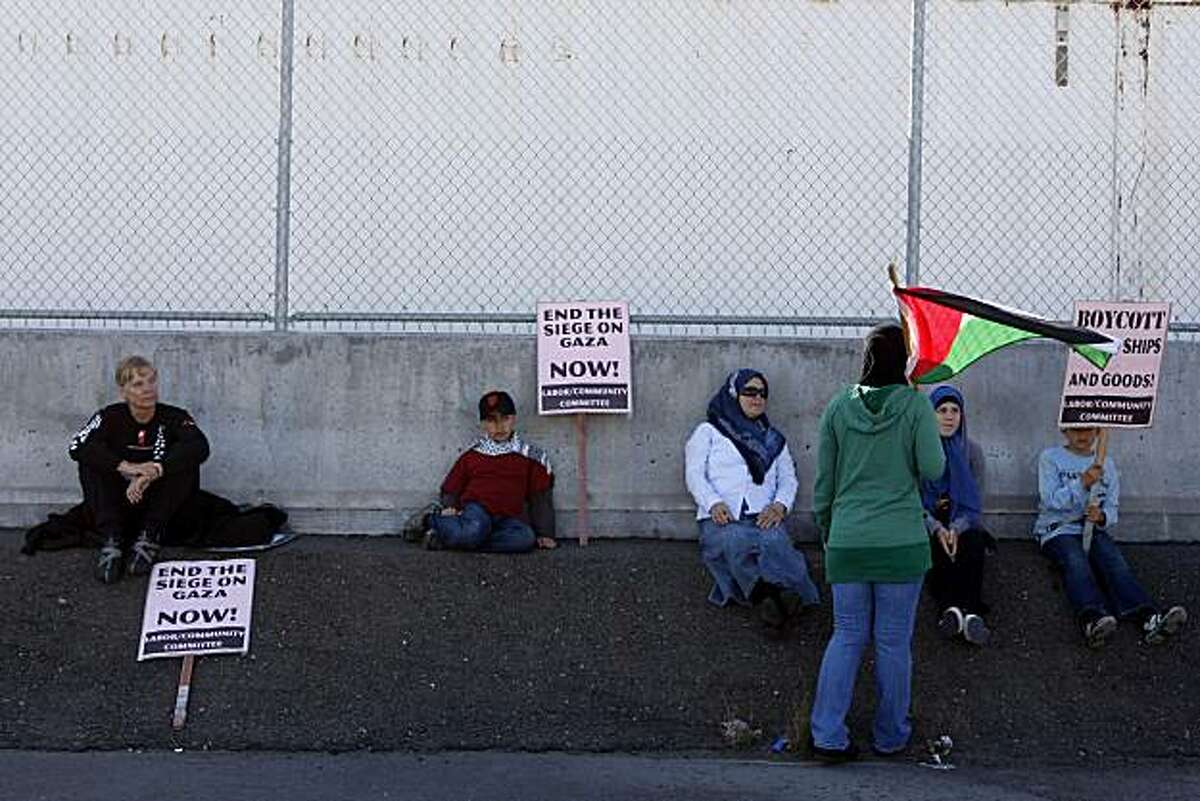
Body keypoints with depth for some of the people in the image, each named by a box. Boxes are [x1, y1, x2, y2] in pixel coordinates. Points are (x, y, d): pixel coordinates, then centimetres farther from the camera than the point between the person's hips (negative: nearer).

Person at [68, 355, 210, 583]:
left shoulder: (173, 417, -6)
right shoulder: (111, 417, -4)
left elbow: (200, 446, -26)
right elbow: (77, 446, -22)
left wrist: (154, 471, -36)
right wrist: (126, 467, -34)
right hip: (120, 505, 1)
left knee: (187, 461, -23)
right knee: (90, 462, -20)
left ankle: (149, 539, -20)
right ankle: (111, 541, -27)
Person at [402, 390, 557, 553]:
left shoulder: (531, 456, 13)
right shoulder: (472, 454, 15)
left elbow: (541, 497, 11)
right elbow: (451, 488, 20)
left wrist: (545, 533, 3)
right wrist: (449, 507, -2)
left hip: (506, 518, 2)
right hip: (476, 509, -2)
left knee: (526, 537, -35)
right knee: (473, 531, -40)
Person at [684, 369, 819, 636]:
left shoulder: (773, 439, 30)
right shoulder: (708, 432, 20)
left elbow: (788, 478, 19)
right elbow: (694, 474, 7)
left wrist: (779, 505, -4)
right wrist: (714, 504, -13)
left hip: (764, 517, 2)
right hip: (721, 519, -2)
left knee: (774, 543, -35)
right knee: (736, 543, -38)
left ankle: (787, 595, -59)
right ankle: (765, 597, -58)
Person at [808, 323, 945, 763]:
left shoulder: (838, 407, 2)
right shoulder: (915, 405, -7)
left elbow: (823, 479, 7)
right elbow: (933, 469, -8)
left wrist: (825, 528, 20)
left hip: (846, 541, 3)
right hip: (901, 543, -3)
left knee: (846, 635, 10)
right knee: (894, 641, 7)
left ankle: (827, 734, 1)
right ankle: (890, 736, 17)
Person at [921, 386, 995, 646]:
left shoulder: (971, 451, 6)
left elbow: (975, 503, 1)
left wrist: (956, 529, -20)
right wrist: (937, 528, -21)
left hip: (963, 524, 1)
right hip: (927, 524, -1)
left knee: (973, 541, -34)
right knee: (937, 547, -36)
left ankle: (970, 611, -47)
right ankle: (949, 606, -50)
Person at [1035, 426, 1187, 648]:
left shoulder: (1106, 464, 16)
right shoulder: (1050, 458, 6)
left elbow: (1112, 507, 11)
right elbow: (1050, 500, -7)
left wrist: (1101, 516, -13)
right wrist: (1082, 483, -21)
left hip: (1094, 529, 3)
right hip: (1058, 529, -3)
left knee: (1114, 561, -28)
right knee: (1076, 562, -34)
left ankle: (1149, 618, -50)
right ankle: (1093, 619, -60)